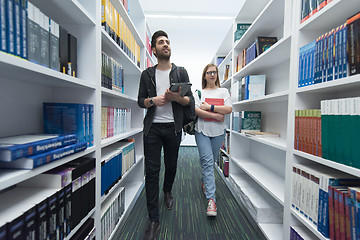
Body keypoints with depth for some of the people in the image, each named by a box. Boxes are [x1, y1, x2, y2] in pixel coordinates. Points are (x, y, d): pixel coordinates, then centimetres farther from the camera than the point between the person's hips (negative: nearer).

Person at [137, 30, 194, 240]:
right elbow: (141, 101, 8)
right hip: (153, 128, 0)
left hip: (173, 128, 1)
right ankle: (154, 220, 11)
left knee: (171, 165, 14)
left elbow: (190, 100, 3)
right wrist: (153, 100, -13)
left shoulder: (181, 72, 8)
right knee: (152, 171, -2)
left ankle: (167, 191, 47)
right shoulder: (147, 74, 9)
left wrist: (176, 97, -17)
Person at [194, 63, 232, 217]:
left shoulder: (223, 91, 11)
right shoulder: (199, 93, 8)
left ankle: (204, 181, 41)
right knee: (207, 161, -11)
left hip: (218, 131, 2)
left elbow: (229, 109, -4)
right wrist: (216, 115, -14)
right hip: (202, 131, -2)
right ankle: (211, 199, -8)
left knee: (211, 161, 12)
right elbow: (196, 110, -8)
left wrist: (209, 107, -10)